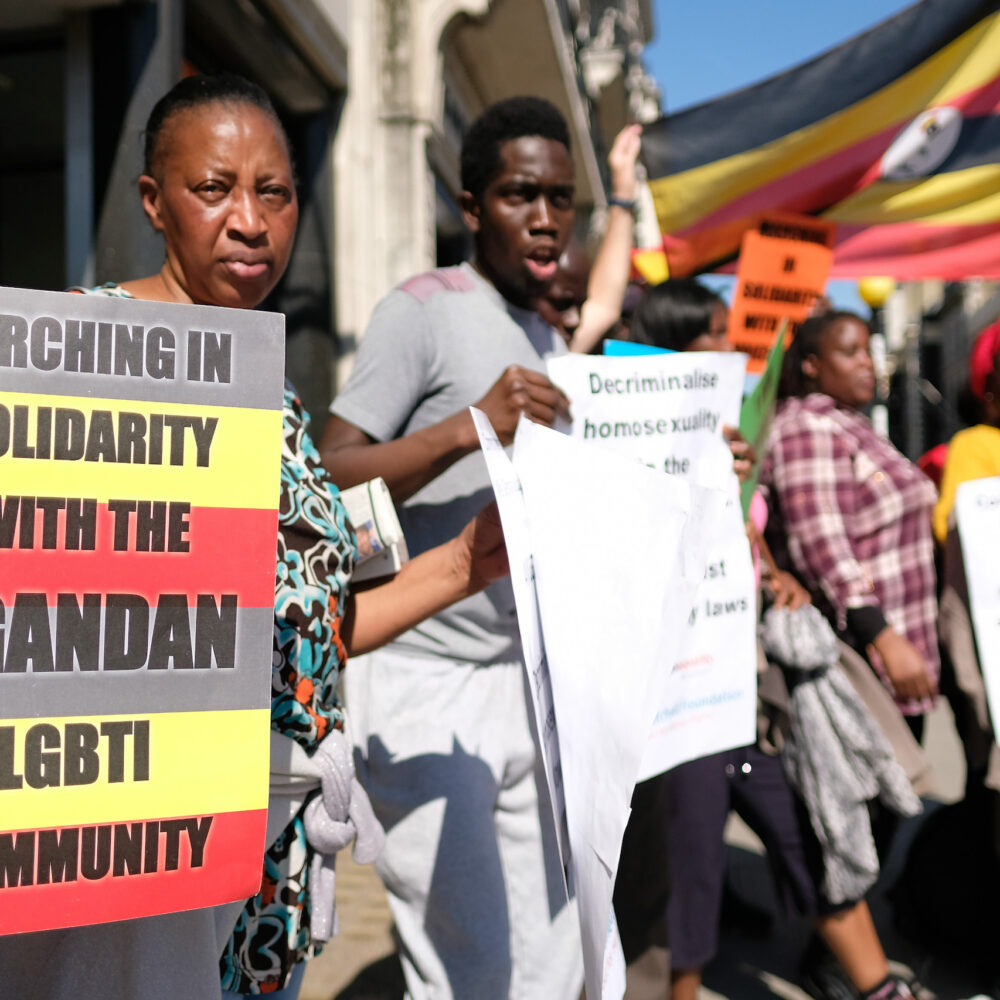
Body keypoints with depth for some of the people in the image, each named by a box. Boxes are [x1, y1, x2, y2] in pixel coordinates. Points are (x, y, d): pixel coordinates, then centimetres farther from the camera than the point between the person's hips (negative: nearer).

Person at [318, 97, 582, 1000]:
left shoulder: (549, 343, 16)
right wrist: (470, 427, -30)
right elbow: (329, 481, -17)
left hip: (526, 680, 8)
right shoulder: (423, 309, -8)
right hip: (426, 685, -7)